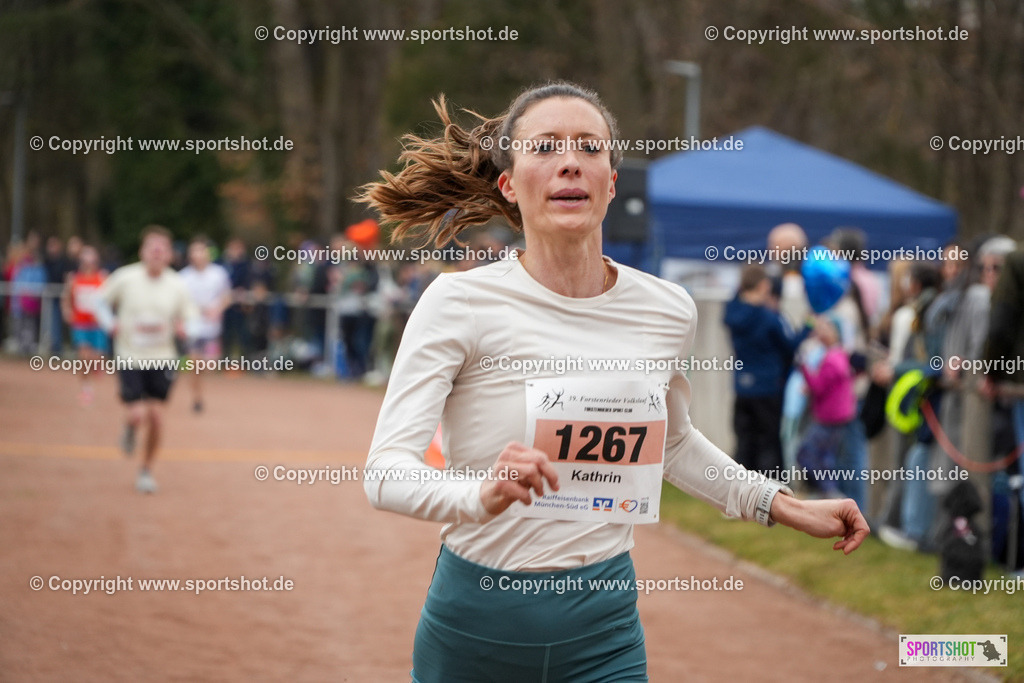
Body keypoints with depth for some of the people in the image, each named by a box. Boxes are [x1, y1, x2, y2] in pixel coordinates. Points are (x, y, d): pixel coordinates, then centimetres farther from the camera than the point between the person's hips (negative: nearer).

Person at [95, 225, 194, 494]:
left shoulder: (177, 285, -5)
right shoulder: (125, 278, -9)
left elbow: (188, 317, 7)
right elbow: (100, 301, 5)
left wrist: (182, 327, -16)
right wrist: (111, 324, -12)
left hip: (162, 359, 2)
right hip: (129, 358, -1)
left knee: (156, 415, -3)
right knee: (137, 415, -11)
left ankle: (146, 471, 18)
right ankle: (130, 429, 29)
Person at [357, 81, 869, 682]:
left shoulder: (669, 310, 1)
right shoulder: (460, 302, -12)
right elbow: (386, 470, -20)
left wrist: (782, 506, 17)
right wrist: (481, 496, -38)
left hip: (604, 631, 3)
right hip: (476, 626, -3)